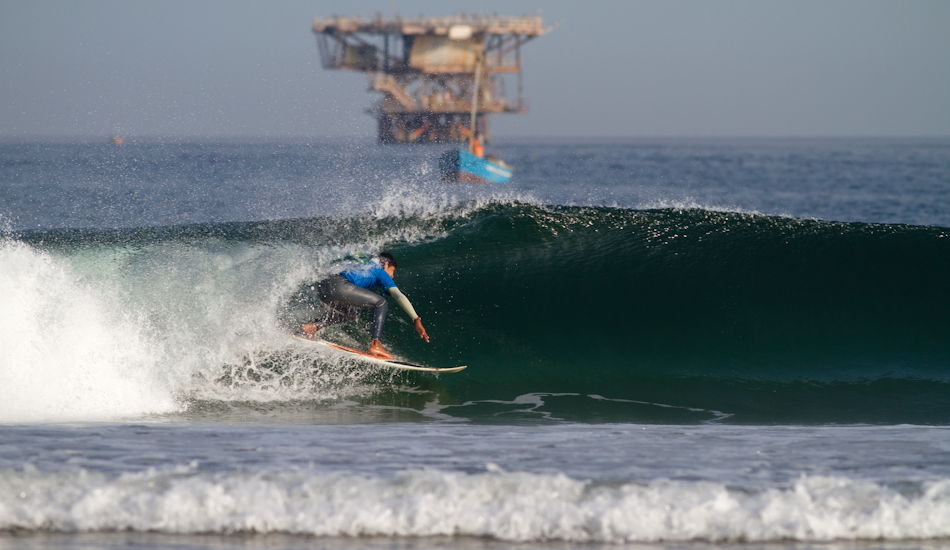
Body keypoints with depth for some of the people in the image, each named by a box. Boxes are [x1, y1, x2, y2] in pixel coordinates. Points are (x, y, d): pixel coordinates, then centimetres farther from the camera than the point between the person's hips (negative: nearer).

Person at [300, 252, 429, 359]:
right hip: (338, 286, -9)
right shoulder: (381, 272, 15)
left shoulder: (365, 267, 37)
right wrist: (416, 320, -1)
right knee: (381, 303, -2)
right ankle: (375, 344, -16)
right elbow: (398, 296, 4)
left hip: (322, 287, 9)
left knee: (352, 312, 32)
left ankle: (313, 326, 16)